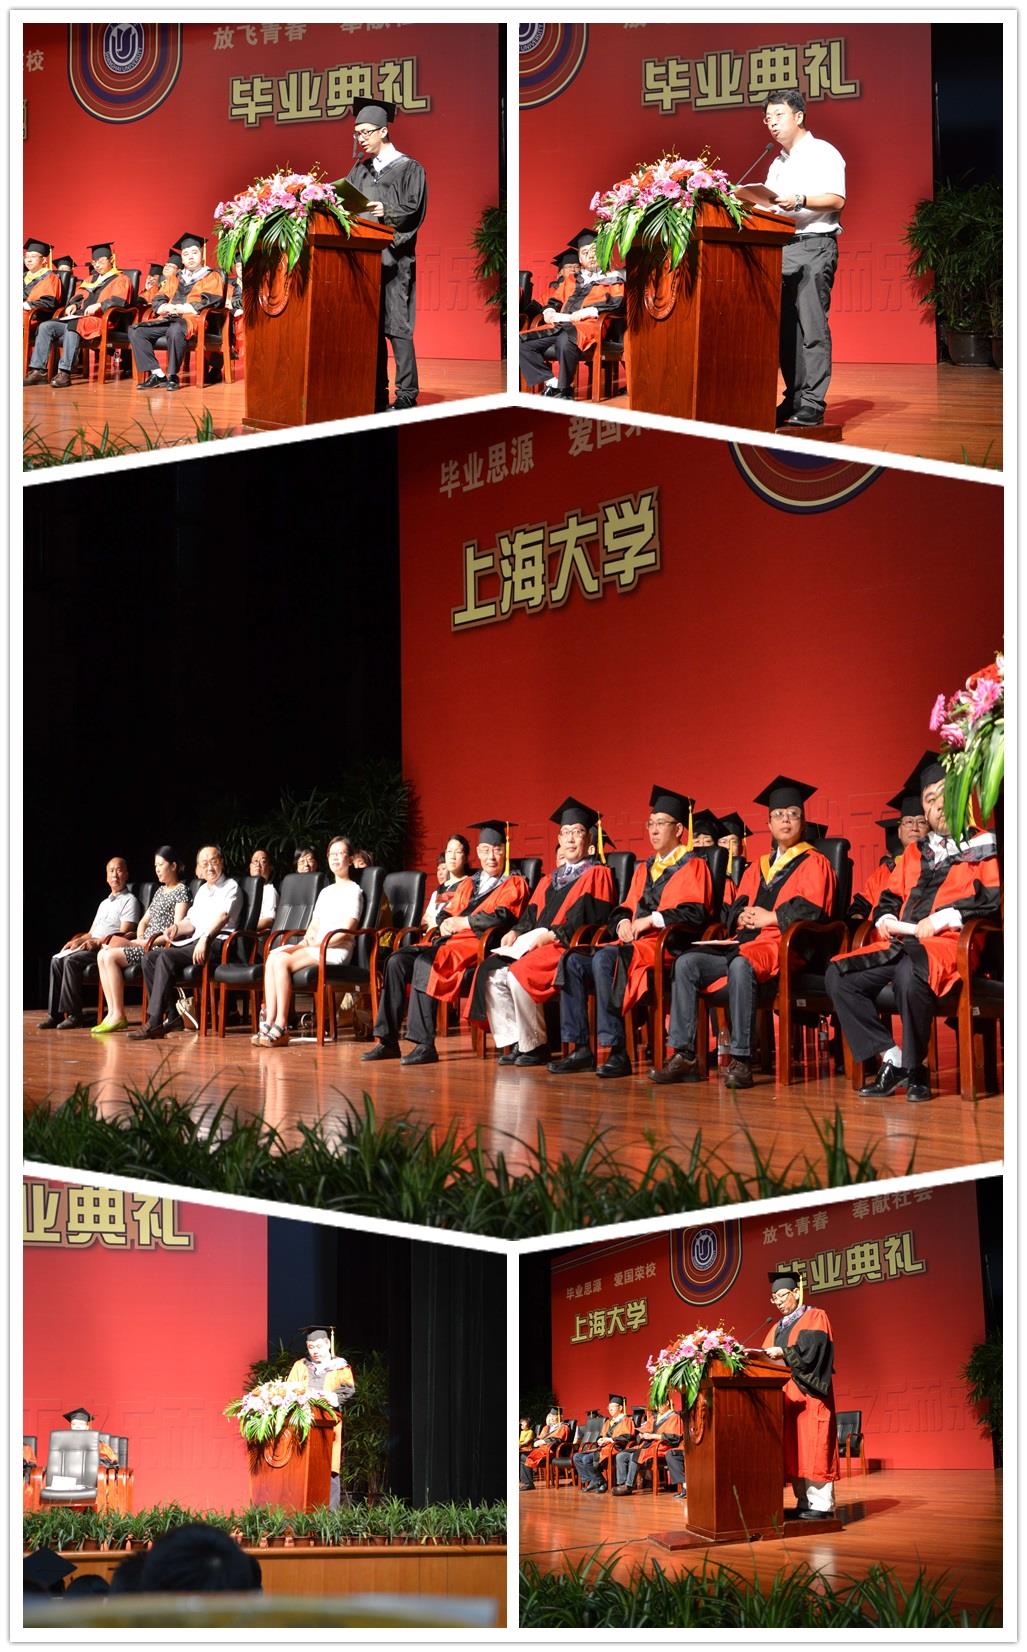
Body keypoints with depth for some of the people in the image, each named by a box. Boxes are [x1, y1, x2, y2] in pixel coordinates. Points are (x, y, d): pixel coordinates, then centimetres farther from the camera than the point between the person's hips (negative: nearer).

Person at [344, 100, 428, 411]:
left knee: (396, 326, -10)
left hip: (393, 257, -6)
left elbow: (413, 210, -9)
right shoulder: (359, 171, 18)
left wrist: (387, 211, -25)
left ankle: (406, 395, -9)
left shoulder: (409, 169, 1)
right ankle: (376, 395, 8)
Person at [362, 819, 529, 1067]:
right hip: (448, 941, 7)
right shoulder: (467, 885, 28)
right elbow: (448, 915, 23)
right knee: (398, 960, -17)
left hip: (479, 944, -7)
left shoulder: (514, 884, 6)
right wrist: (444, 925, -2)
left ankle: (425, 1045, -37)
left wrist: (460, 922, -5)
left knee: (426, 962, -33)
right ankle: (388, 1041, -19)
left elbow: (501, 917, -11)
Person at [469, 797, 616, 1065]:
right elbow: (532, 913, 22)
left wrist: (552, 935, -18)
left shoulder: (596, 874, 2)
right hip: (531, 943, 8)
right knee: (491, 973, -17)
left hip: (568, 946, -8)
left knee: (519, 975, -32)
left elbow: (591, 918, -11)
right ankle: (511, 1042, -15)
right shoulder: (551, 880, 26)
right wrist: (516, 932, 0)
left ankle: (534, 1046, -19)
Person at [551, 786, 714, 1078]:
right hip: (635, 942, 8)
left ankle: (616, 1051, -34)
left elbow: (695, 913, -10)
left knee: (605, 959, -34)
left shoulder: (692, 866, 3)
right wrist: (623, 921, -2)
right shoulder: (644, 869, 25)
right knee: (574, 961, -16)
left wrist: (651, 920, -17)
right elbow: (626, 908, 22)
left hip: (668, 943, -8)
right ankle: (580, 1050, -18)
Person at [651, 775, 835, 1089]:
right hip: (747, 940, 7)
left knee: (742, 965, -39)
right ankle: (684, 1056, -19)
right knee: (686, 963, -14)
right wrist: (743, 917, -2)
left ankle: (741, 1061, -39)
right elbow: (737, 907, 21)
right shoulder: (758, 867, 27)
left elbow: (811, 909, -9)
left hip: (784, 946, -7)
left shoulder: (813, 863, 6)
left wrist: (769, 917, -9)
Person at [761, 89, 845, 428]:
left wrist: (798, 201, -24)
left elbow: (836, 199, -13)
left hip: (814, 245, -8)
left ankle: (812, 404, -15)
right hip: (781, 248, 8)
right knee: (786, 327, 5)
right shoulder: (778, 164, 23)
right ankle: (794, 399, 9)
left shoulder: (822, 153, -1)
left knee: (811, 326, -12)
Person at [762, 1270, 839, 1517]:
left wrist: (784, 1354, -20)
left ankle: (821, 1504, -12)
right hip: (785, 1395, 7)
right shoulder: (778, 1328, 22)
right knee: (793, 1450, 1)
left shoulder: (815, 1318, 1)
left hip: (808, 1394, -7)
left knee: (811, 1446, -11)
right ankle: (804, 1502, 2)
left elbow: (812, 1351, -13)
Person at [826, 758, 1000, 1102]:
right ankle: (891, 1060, -15)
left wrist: (940, 919, -15)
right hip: (901, 944, 7)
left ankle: (915, 1069, -23)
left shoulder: (983, 846, 7)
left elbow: (992, 899, -7)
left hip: (948, 943, -7)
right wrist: (886, 920, 1)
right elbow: (889, 899, 25)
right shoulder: (914, 852, 26)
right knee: (839, 974, -14)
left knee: (909, 972, -39)